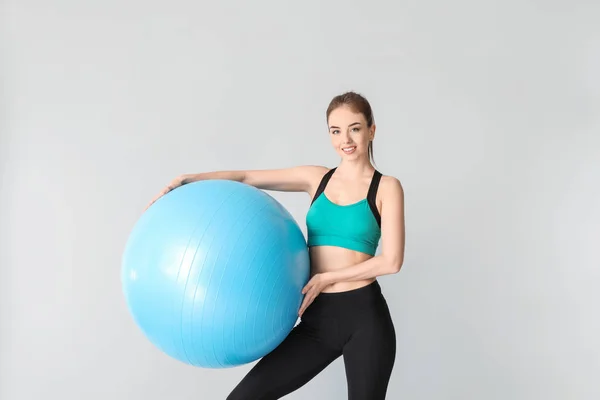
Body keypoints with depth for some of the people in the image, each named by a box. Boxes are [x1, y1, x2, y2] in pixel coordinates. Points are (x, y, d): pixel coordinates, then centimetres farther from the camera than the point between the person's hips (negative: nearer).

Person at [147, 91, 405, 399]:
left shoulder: (386, 187, -1)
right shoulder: (316, 178, 9)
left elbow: (391, 261, -9)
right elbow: (246, 178, 9)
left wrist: (325, 278, -11)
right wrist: (190, 180, -2)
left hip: (364, 317, -3)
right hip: (317, 318, 3)